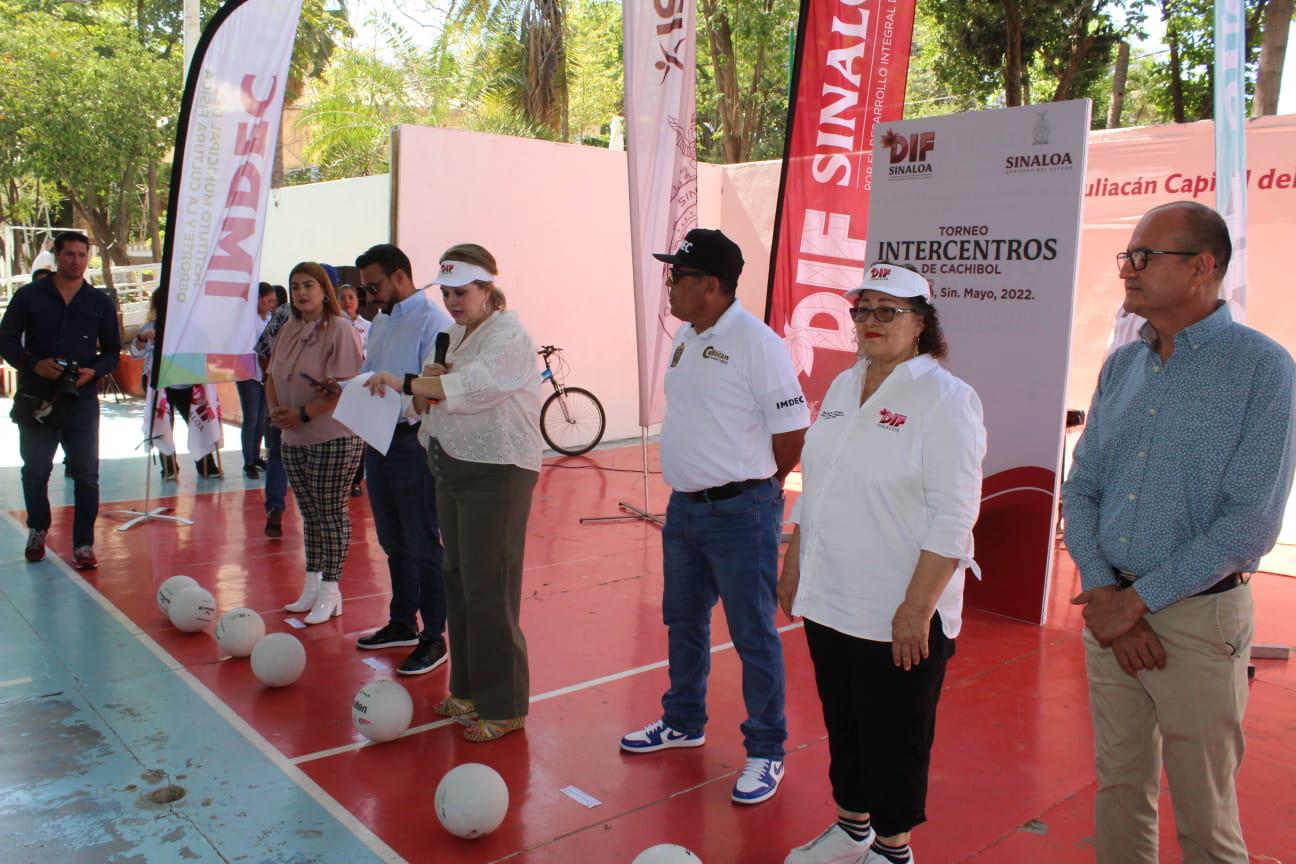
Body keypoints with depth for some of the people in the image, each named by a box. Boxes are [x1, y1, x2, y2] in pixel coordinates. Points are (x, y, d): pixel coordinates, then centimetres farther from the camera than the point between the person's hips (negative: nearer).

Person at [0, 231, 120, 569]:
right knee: (35, 471, 12)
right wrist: (34, 364, -15)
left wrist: (94, 371, -11)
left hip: (82, 400, 0)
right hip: (36, 399, 0)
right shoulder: (28, 296, 3)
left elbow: (112, 350, 9)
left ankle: (83, 544, 6)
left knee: (86, 474, -2)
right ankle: (37, 531, 34)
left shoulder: (100, 302, 7)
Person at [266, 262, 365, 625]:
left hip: (334, 437, -7)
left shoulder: (340, 330, -11)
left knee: (331, 513, 0)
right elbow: (273, 378, 16)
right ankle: (312, 585, 26)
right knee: (310, 514, 15)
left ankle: (330, 591, 10)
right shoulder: (288, 331, 12)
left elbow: (345, 387, -19)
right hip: (293, 439, 7)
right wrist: (275, 409, -3)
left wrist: (303, 414, -20)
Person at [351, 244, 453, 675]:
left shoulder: (432, 320, -12)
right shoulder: (380, 322, 17)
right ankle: (402, 623, 34)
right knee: (393, 542, 19)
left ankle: (434, 637, 10)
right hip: (379, 440, 9)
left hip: (414, 442, -9)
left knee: (424, 545, 0)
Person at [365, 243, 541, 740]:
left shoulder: (508, 336, -11)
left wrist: (406, 382, -27)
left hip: (496, 471, -9)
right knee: (457, 578, 13)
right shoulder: (454, 334, 15)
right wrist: (426, 382, -7)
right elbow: (429, 403, 14)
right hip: (452, 466, 9)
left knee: (488, 588, -5)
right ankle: (468, 690, 27)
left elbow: (471, 387, -27)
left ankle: (503, 708, 7)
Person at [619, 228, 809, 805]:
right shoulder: (685, 337, 8)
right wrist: (696, 482, 13)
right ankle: (683, 722, 41)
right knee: (683, 621, 21)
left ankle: (765, 753, 20)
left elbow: (791, 434, -15)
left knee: (754, 635, 4)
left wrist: (749, 485, -2)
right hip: (683, 507, 9)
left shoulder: (756, 343, -18)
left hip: (740, 513, -8)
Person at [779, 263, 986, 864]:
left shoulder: (945, 399, -13)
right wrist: (794, 563, 14)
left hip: (898, 616, -6)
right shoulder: (843, 387, 9)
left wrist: (916, 610, -20)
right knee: (842, 724, 19)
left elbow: (952, 519, -17)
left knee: (894, 740, 9)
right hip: (828, 601, 7)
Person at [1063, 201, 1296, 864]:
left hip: (1198, 617, -5)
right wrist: (1101, 591, -7)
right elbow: (1080, 488, 6)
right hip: (1110, 611, 5)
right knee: (1118, 788, 16)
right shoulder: (1121, 366, 8)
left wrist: (1139, 599, -14)